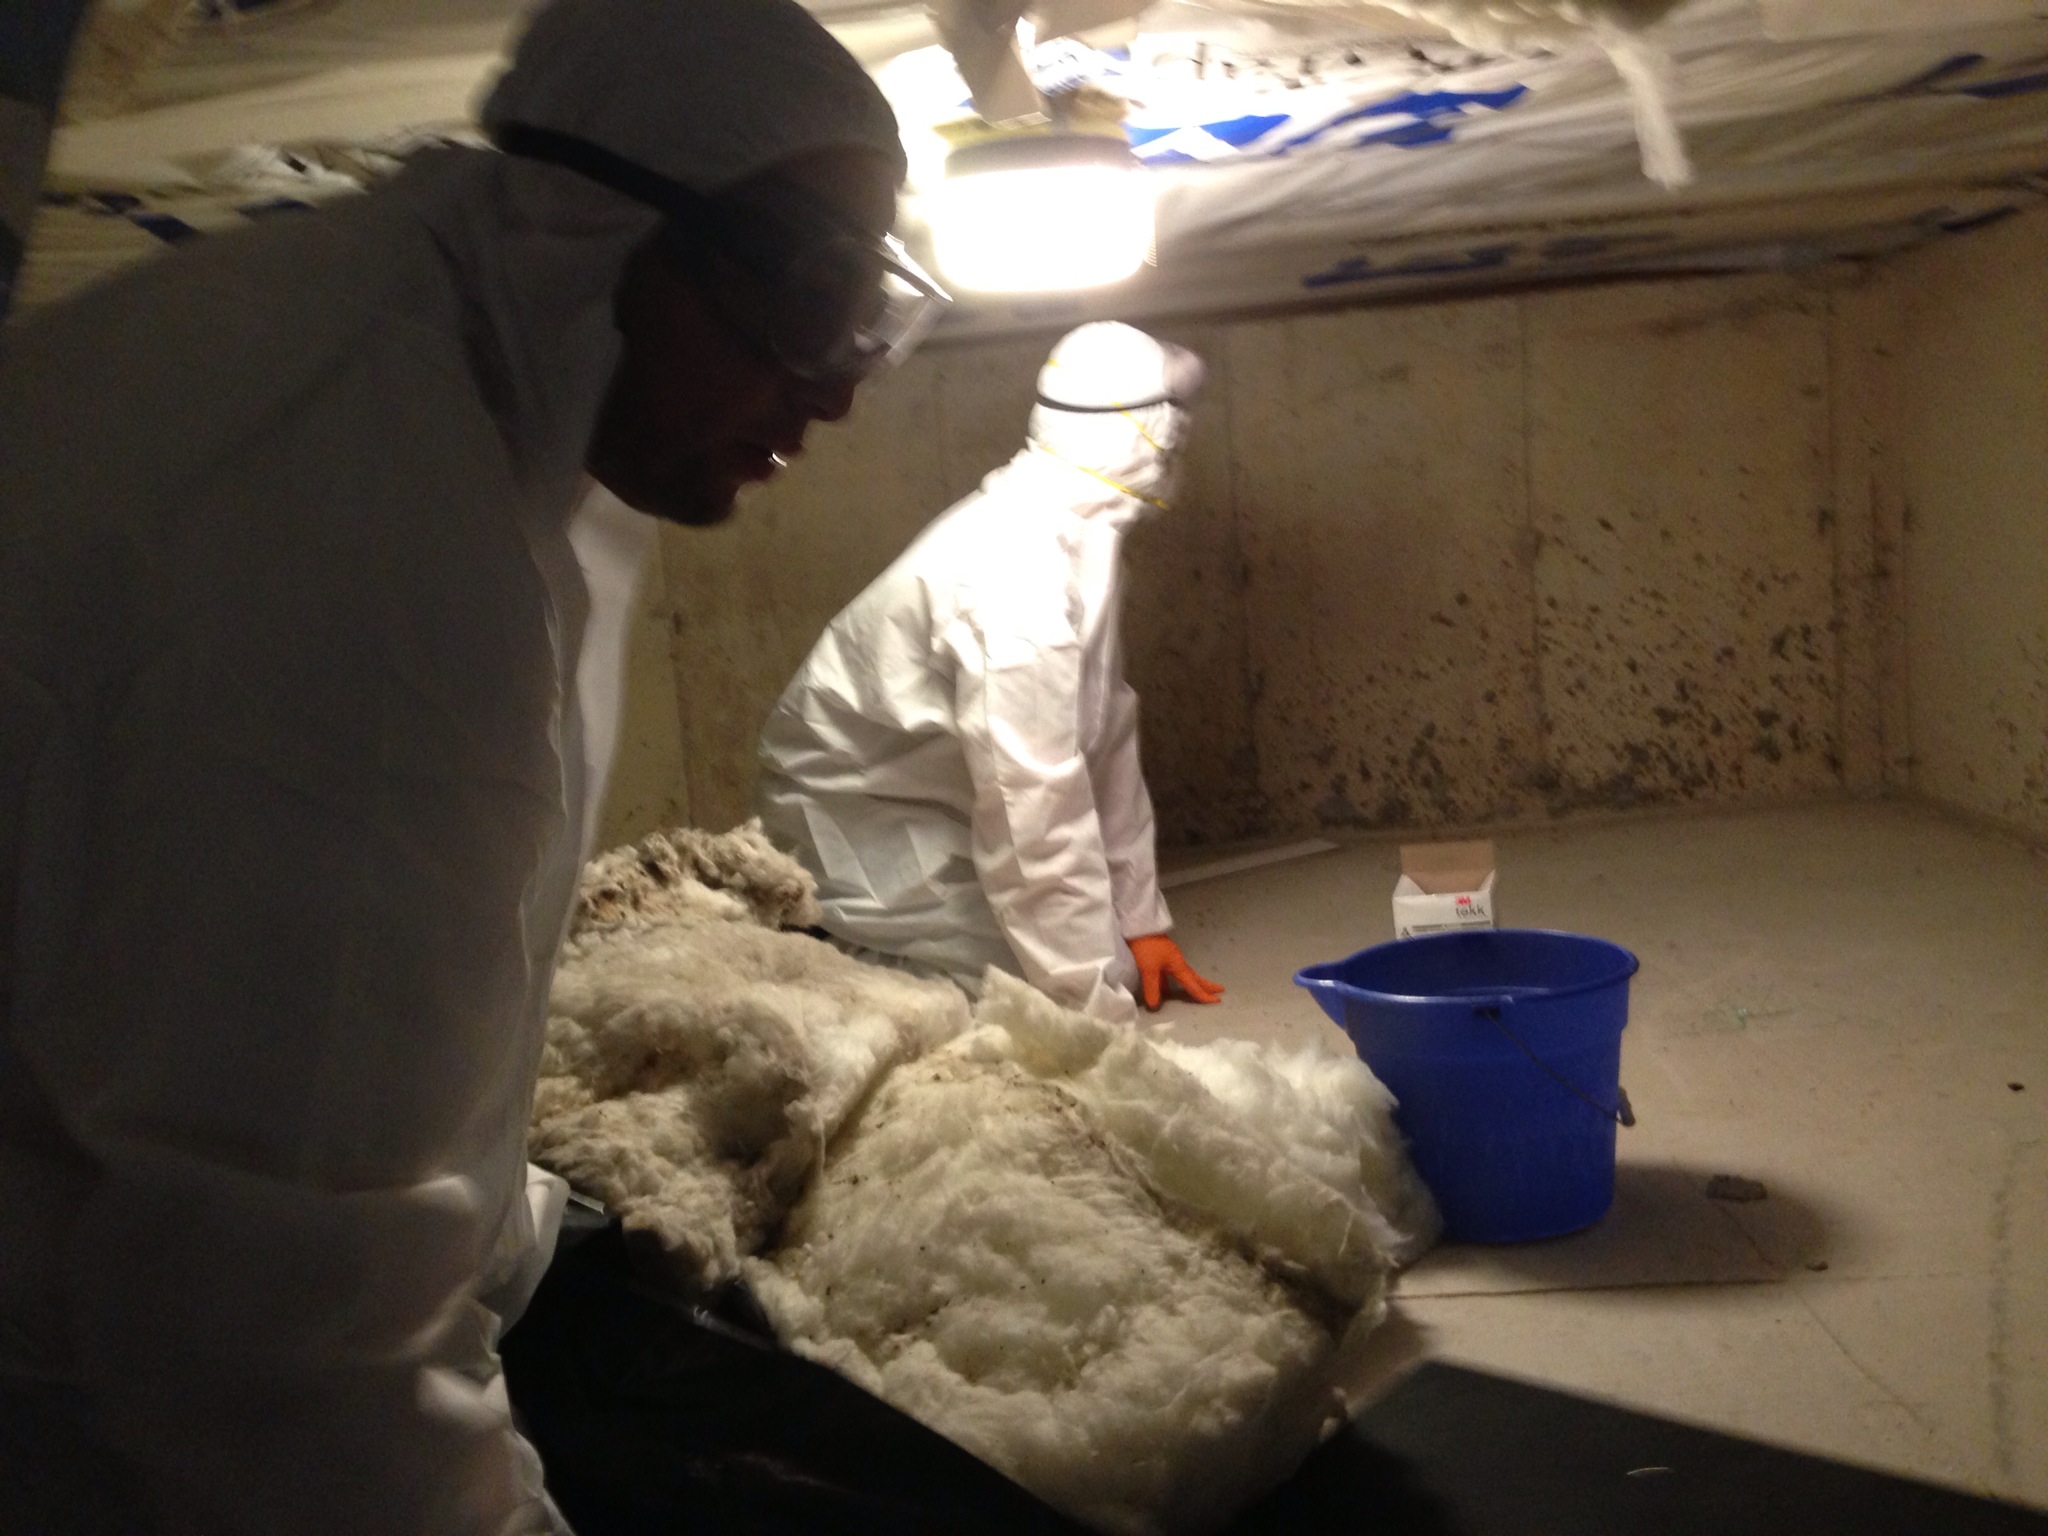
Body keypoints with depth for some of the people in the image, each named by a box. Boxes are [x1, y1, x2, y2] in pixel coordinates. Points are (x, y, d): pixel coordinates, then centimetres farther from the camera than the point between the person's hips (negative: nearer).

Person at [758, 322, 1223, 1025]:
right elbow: (1034, 806, -32)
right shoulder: (1018, 571, -30)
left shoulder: (1079, 540, 0)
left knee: (1105, 964, 4)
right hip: (866, 818, -9)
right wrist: (1095, 1003, -27)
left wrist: (1140, 917, 6)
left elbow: (1106, 739, 5)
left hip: (942, 807, 9)